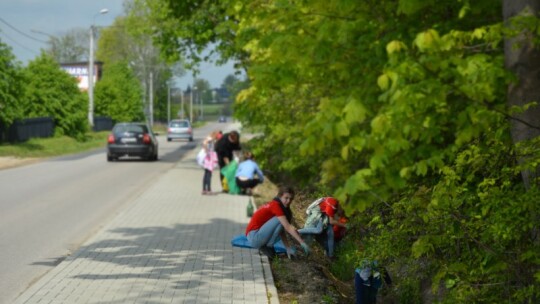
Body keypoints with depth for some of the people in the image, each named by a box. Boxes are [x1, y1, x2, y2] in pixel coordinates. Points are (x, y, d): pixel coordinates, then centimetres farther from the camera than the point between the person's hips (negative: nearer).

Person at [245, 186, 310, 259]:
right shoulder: (275, 205, -16)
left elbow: (281, 230, 11)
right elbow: (288, 227, -23)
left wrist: (288, 249, 3)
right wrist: (302, 243, -24)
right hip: (254, 237, -9)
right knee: (280, 220, -19)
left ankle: (263, 245, 6)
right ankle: (265, 247, -11)